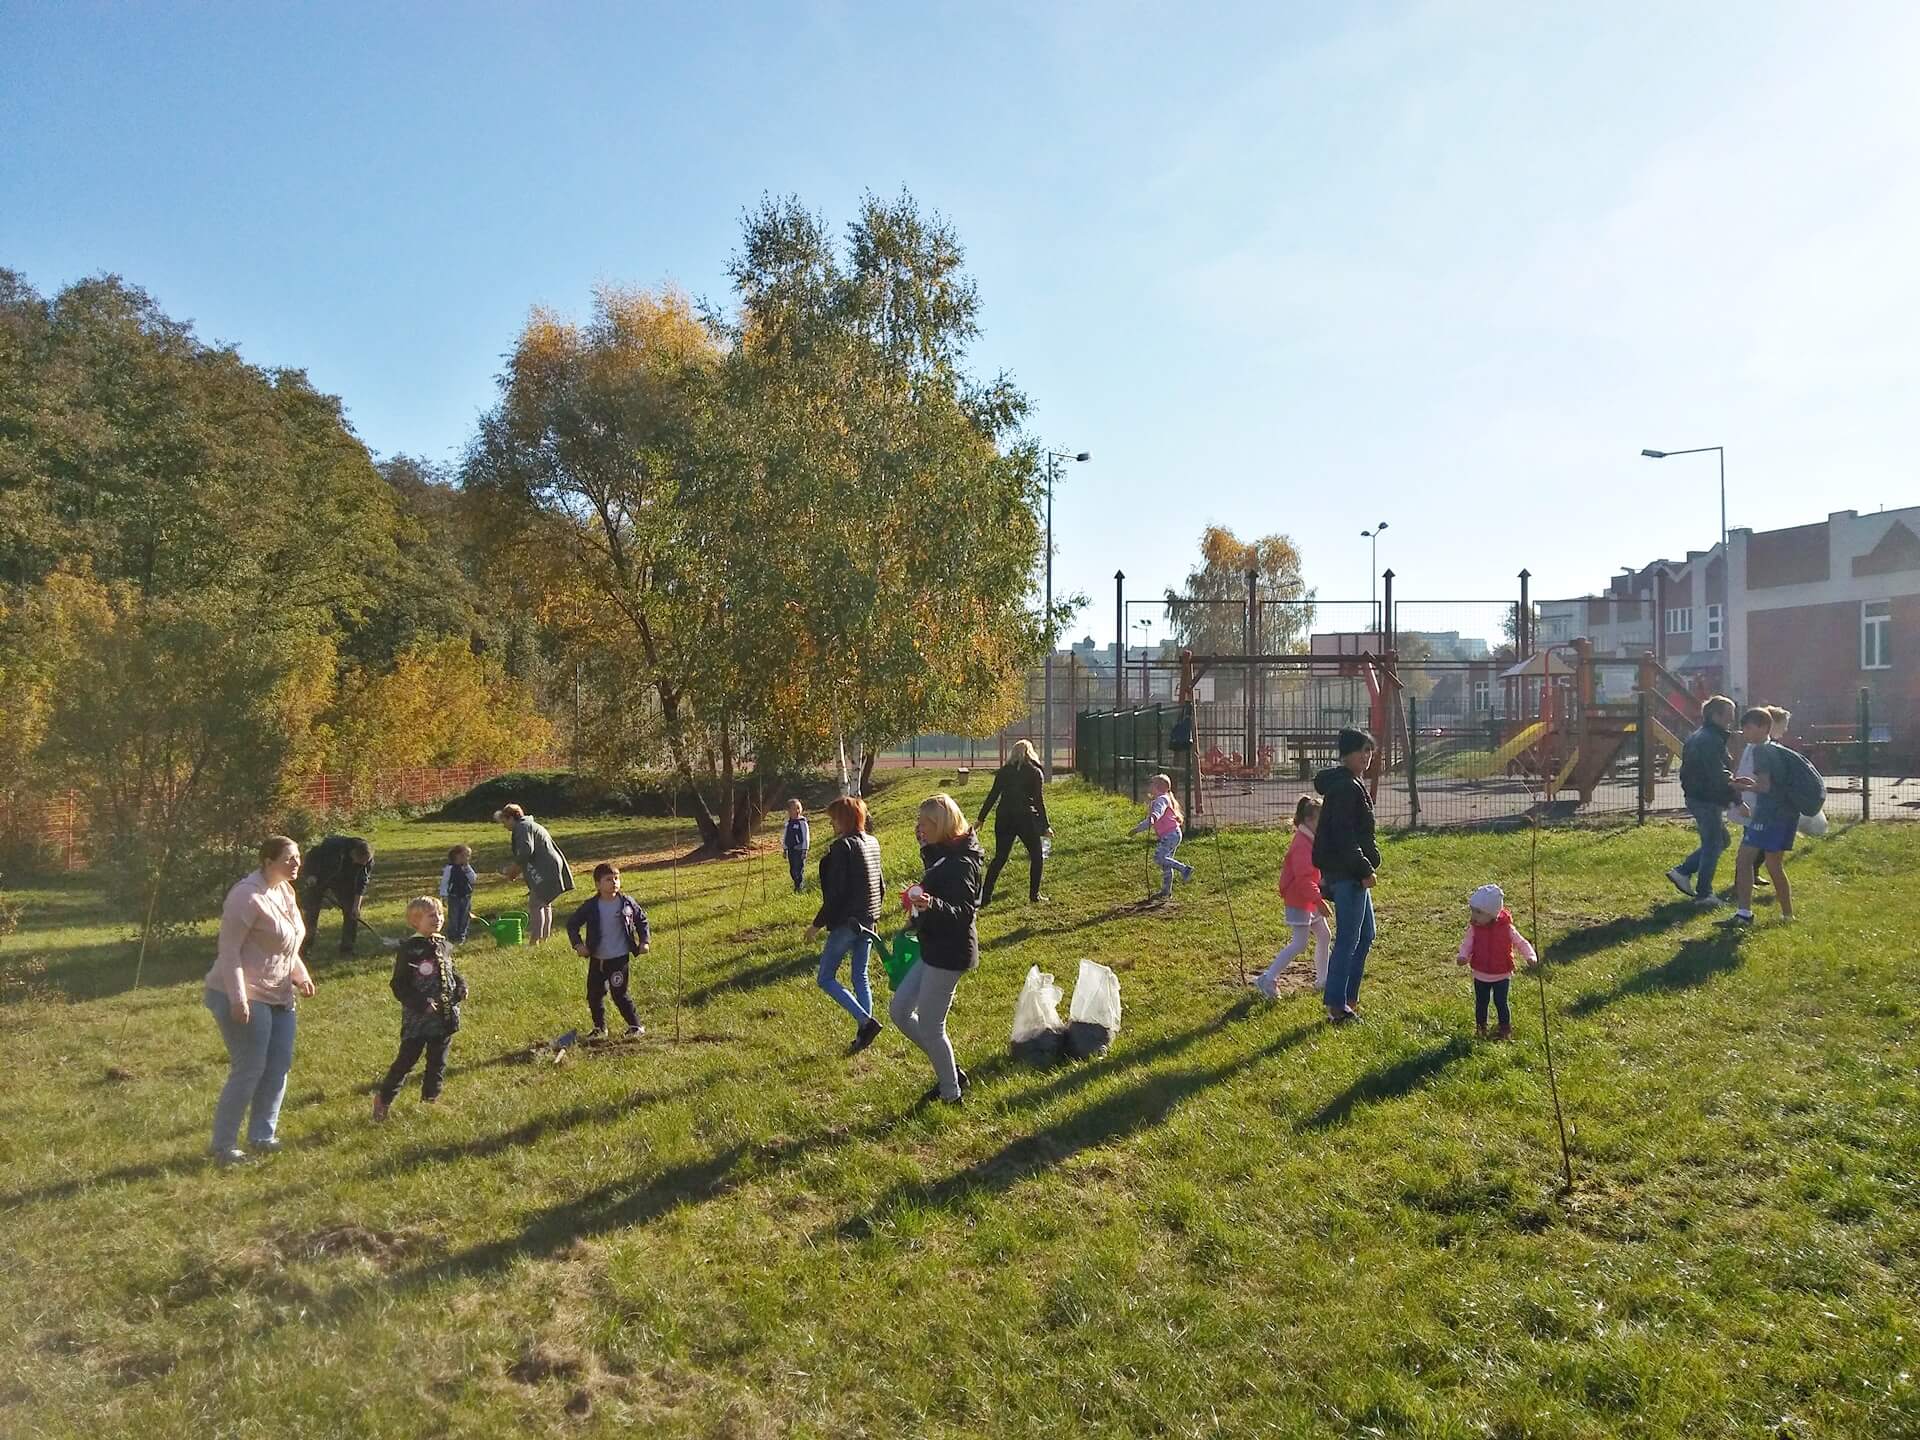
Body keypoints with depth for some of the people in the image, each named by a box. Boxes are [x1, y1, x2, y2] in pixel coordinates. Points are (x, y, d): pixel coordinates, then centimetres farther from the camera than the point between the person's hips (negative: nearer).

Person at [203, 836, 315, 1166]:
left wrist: (300, 976, 12)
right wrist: (238, 999, -25)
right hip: (245, 997, -9)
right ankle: (223, 1146, 8)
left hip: (278, 996, 9)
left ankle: (262, 1136, 25)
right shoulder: (248, 896, -20)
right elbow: (229, 950, -21)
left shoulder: (285, 891, 8)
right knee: (248, 1071, -5)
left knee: (279, 1067, 12)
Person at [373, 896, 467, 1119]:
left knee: (438, 1061, 16)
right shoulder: (409, 949, -14)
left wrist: (461, 986, 1)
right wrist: (421, 1003, -22)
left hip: (445, 1017, 6)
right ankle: (383, 1099, 18)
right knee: (406, 1060, 1)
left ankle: (430, 1098, 32)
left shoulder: (444, 945, 5)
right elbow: (399, 986, -14)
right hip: (417, 1019, -6)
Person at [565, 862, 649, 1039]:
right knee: (594, 994, 10)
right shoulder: (591, 907, -6)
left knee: (619, 994, -4)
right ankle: (599, 1028, 27)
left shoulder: (626, 903, -6)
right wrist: (577, 943, -7)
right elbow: (572, 923, 4)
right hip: (597, 959, 3)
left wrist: (645, 940, 0)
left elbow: (641, 920, 8)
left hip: (620, 958, -3)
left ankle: (636, 1025, 10)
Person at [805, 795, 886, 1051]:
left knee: (826, 978, 3)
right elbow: (881, 885, 16)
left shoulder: (843, 846, -17)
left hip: (846, 922, -8)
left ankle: (866, 1021, -9)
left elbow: (836, 892, -21)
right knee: (861, 977, 15)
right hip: (868, 922, 8)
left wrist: (818, 924, -14)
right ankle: (863, 1032, 15)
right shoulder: (873, 843, 8)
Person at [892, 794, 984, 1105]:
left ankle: (951, 1093, 20)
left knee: (930, 1026, 1)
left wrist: (932, 905, -42)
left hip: (950, 953, -11)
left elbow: (964, 913, -29)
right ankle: (950, 1071, 25)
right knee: (899, 1010, 15)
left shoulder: (960, 864, -21)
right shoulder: (943, 855, 9)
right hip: (935, 949, 11)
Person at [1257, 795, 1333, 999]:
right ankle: (1268, 979, -7)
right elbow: (1303, 878, -27)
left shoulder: (1310, 841, 12)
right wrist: (1319, 900, -29)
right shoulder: (1302, 844, -20)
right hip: (1299, 901, -10)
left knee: (1325, 937, 16)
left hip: (1309, 901, 11)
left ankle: (1322, 979, 27)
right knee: (1300, 944, -10)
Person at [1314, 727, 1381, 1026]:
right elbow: (1344, 835, -23)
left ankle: (1347, 999, 23)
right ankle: (1337, 1005, 2)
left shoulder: (1350, 785, 16)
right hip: (1347, 874, -11)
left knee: (1365, 936, 17)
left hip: (1351, 872, 11)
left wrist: (1366, 866, 21)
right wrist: (1364, 869, -20)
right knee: (1348, 940, -5)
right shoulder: (1346, 788, -17)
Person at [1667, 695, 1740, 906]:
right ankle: (1704, 894, 7)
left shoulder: (1696, 737, 14)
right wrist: (1737, 798, -18)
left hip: (1694, 797, 10)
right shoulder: (1712, 740, -19)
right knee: (1713, 845, 1)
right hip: (1708, 800, -10)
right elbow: (1718, 776, -23)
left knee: (1719, 840, 20)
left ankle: (1683, 872, 15)